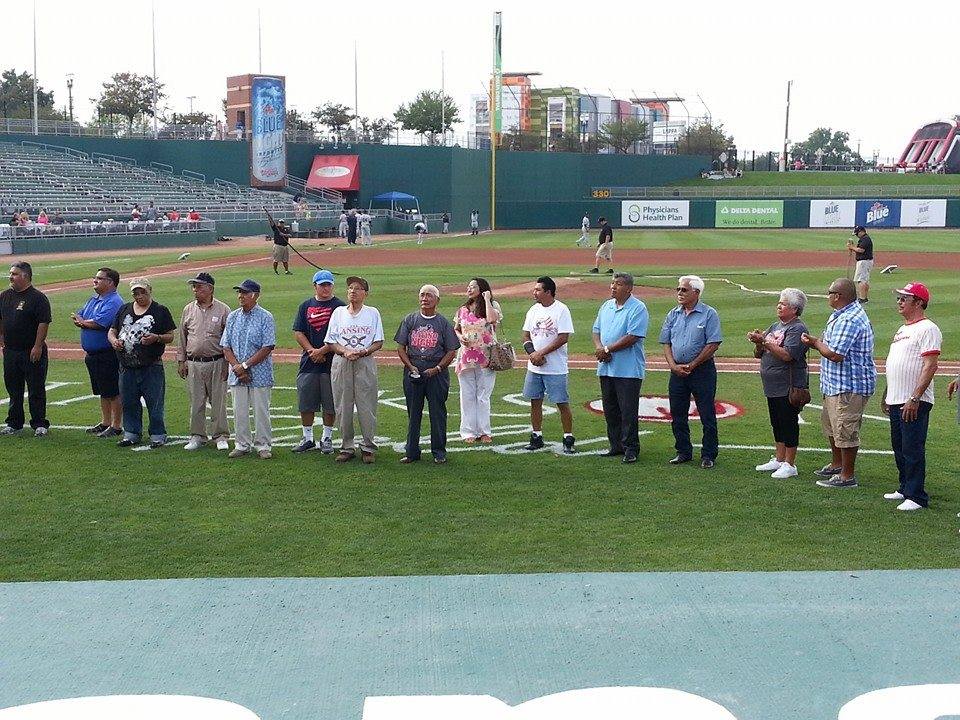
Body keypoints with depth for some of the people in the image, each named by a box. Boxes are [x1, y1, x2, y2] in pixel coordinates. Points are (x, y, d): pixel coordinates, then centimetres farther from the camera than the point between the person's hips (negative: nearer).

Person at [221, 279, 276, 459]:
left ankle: (263, 445, 12)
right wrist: (236, 366, -8)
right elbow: (225, 345, 8)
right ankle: (242, 445, 19)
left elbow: (268, 348, -12)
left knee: (261, 411, 1)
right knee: (239, 411, 9)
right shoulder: (232, 317, 10)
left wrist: (245, 365, -15)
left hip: (259, 374, -4)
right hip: (236, 375, 5)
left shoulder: (265, 318, -5)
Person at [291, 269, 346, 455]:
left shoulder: (339, 306, -1)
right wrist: (311, 350, -7)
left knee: (330, 404, 3)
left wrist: (322, 351, -13)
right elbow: (298, 332, 7)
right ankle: (307, 438, 18)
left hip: (331, 362, -3)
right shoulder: (306, 306, 11)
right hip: (308, 363, 4)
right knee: (306, 404, 7)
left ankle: (327, 438, 15)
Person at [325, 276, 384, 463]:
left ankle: (367, 447, 7)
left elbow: (378, 342, 3)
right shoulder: (338, 312, 11)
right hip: (341, 362, 2)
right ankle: (346, 447, 12)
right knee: (343, 407, 3)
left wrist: (363, 352, -14)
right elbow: (331, 342, 7)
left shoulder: (373, 313, 6)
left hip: (365, 362, -2)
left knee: (366, 406, -2)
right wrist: (345, 351, -12)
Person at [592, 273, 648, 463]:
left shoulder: (638, 308, -10)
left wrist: (608, 349, -15)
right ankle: (616, 446, 22)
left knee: (628, 411, -4)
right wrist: (599, 348, -5)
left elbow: (632, 337, -18)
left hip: (628, 369, -7)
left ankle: (631, 449, 5)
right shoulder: (606, 306, 14)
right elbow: (596, 330, 16)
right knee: (610, 410, 12)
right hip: (606, 367, 8)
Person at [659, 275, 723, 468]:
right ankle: (683, 452, 22)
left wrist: (692, 365, -12)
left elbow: (713, 344, -11)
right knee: (677, 414, 10)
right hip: (677, 371, 5)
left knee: (707, 415, -1)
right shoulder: (673, 315, 9)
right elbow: (666, 343, 9)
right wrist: (673, 365, -6)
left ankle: (708, 455, 7)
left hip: (702, 370, -5)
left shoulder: (709, 314, -6)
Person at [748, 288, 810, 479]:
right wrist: (758, 343, -7)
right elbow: (758, 354, 15)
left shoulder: (797, 329, -11)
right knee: (777, 424, 15)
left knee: (789, 424, -2)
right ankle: (779, 459, 25)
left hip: (789, 387, -9)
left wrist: (765, 341, -21)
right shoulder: (775, 326, 16)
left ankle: (790, 465, 5)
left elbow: (787, 355, -24)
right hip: (773, 386, 9)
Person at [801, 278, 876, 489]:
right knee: (830, 423, 25)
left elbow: (835, 354, -27)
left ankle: (847, 476, 6)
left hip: (850, 386, -12)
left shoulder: (848, 320, -24)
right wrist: (817, 341, 3)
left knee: (845, 431, -3)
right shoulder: (842, 315, 12)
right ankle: (837, 464, 40)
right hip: (836, 383, 12)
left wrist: (816, 343, -11)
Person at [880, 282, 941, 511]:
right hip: (896, 401, 10)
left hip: (915, 403, -10)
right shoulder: (902, 329, 19)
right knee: (899, 448, 16)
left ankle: (916, 497, -3)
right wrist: (886, 395, 23)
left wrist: (915, 398, -24)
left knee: (913, 449, -8)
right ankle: (905, 489, 27)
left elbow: (930, 366, -19)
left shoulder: (927, 329, -12)